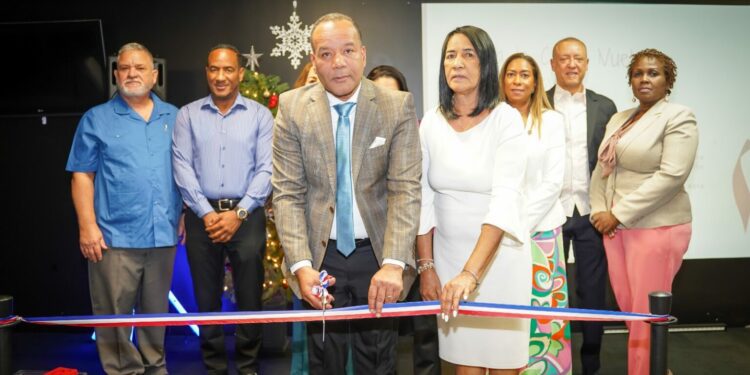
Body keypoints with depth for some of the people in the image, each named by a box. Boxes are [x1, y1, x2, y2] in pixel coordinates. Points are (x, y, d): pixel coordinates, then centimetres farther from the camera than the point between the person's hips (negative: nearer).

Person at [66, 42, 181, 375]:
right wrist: (87, 225, -9)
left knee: (156, 311, 14)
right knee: (114, 314, 1)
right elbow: (82, 176, -1)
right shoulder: (96, 119, 4)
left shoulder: (174, 117, 11)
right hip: (115, 235, -2)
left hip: (163, 234, 3)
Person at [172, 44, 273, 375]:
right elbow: (182, 167, 0)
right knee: (206, 297, 9)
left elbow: (267, 169, -3)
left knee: (249, 296, 4)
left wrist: (239, 213, -11)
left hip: (246, 215, -1)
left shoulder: (260, 115, 4)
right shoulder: (188, 115, 7)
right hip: (202, 215, 1)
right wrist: (206, 213, -9)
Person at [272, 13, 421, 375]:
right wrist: (301, 264, -18)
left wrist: (393, 263, -26)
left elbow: (406, 189, -13)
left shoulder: (398, 106, -7)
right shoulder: (292, 107, -5)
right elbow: (288, 193, -7)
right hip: (320, 254, 1)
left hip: (377, 253, 0)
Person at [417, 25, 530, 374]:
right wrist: (426, 266, -1)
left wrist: (471, 272, -31)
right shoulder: (431, 122, -1)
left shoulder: (506, 119, -11)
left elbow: (505, 199, -21)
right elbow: (424, 199, 3)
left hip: (499, 254, -2)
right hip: (448, 254, 3)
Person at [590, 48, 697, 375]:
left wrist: (619, 214, -17)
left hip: (656, 227, -6)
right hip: (615, 227, 6)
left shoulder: (678, 118, -6)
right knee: (627, 308, 11)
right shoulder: (618, 119, 14)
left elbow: (671, 176, -17)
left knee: (647, 314, 1)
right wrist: (599, 211, -2)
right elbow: (601, 169, 14)